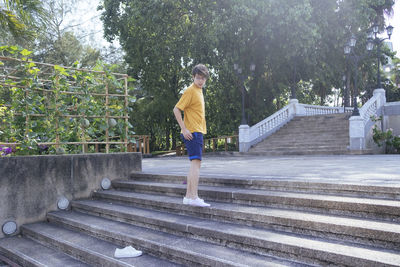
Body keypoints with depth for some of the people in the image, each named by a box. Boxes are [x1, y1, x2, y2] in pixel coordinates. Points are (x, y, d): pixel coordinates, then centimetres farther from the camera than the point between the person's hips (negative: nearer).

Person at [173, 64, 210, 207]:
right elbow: (176, 109, -16)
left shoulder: (199, 90, 18)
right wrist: (184, 129, -20)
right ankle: (194, 197, -14)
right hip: (192, 132, -10)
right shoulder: (190, 90, -11)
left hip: (198, 132, 10)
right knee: (196, 162, -14)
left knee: (194, 164, 11)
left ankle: (188, 196, 17)